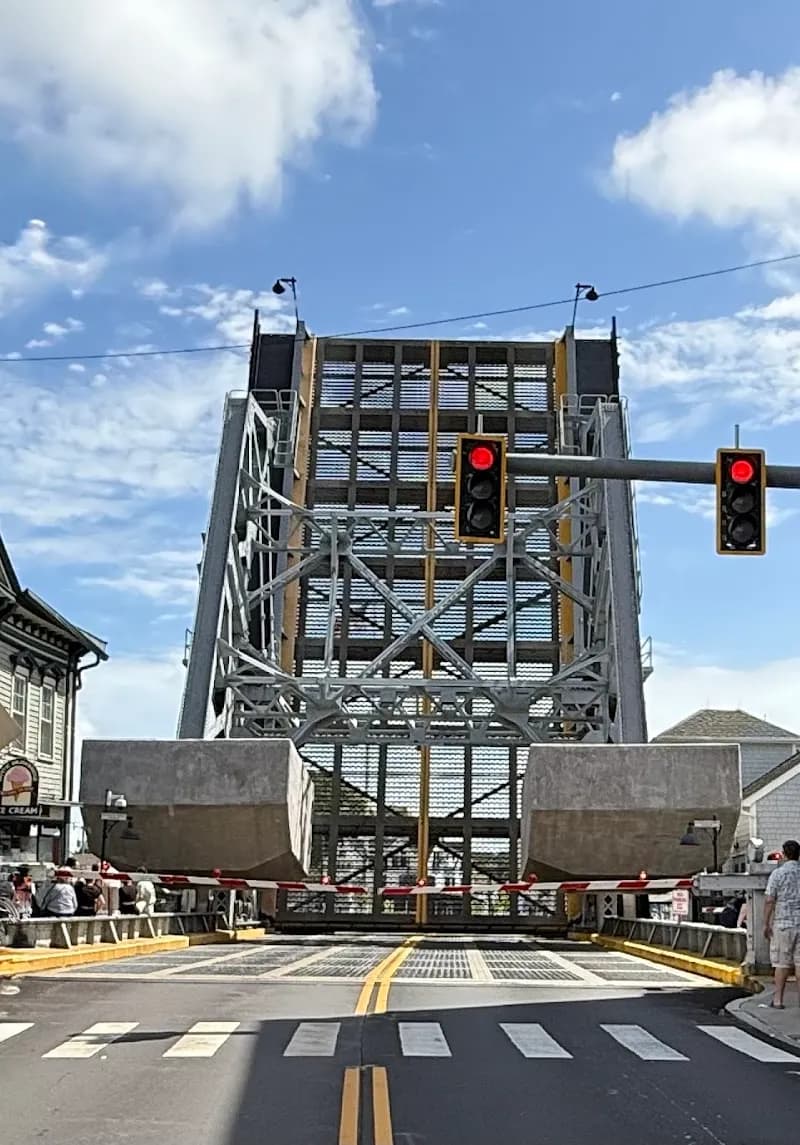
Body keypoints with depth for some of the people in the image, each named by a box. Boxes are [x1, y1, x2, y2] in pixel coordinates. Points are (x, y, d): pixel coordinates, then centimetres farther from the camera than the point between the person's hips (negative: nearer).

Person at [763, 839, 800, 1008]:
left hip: (783, 923, -2)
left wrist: (766, 924, -4)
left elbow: (769, 901, -10)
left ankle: (778, 999, 3)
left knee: (782, 963, 3)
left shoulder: (778, 873, -7)